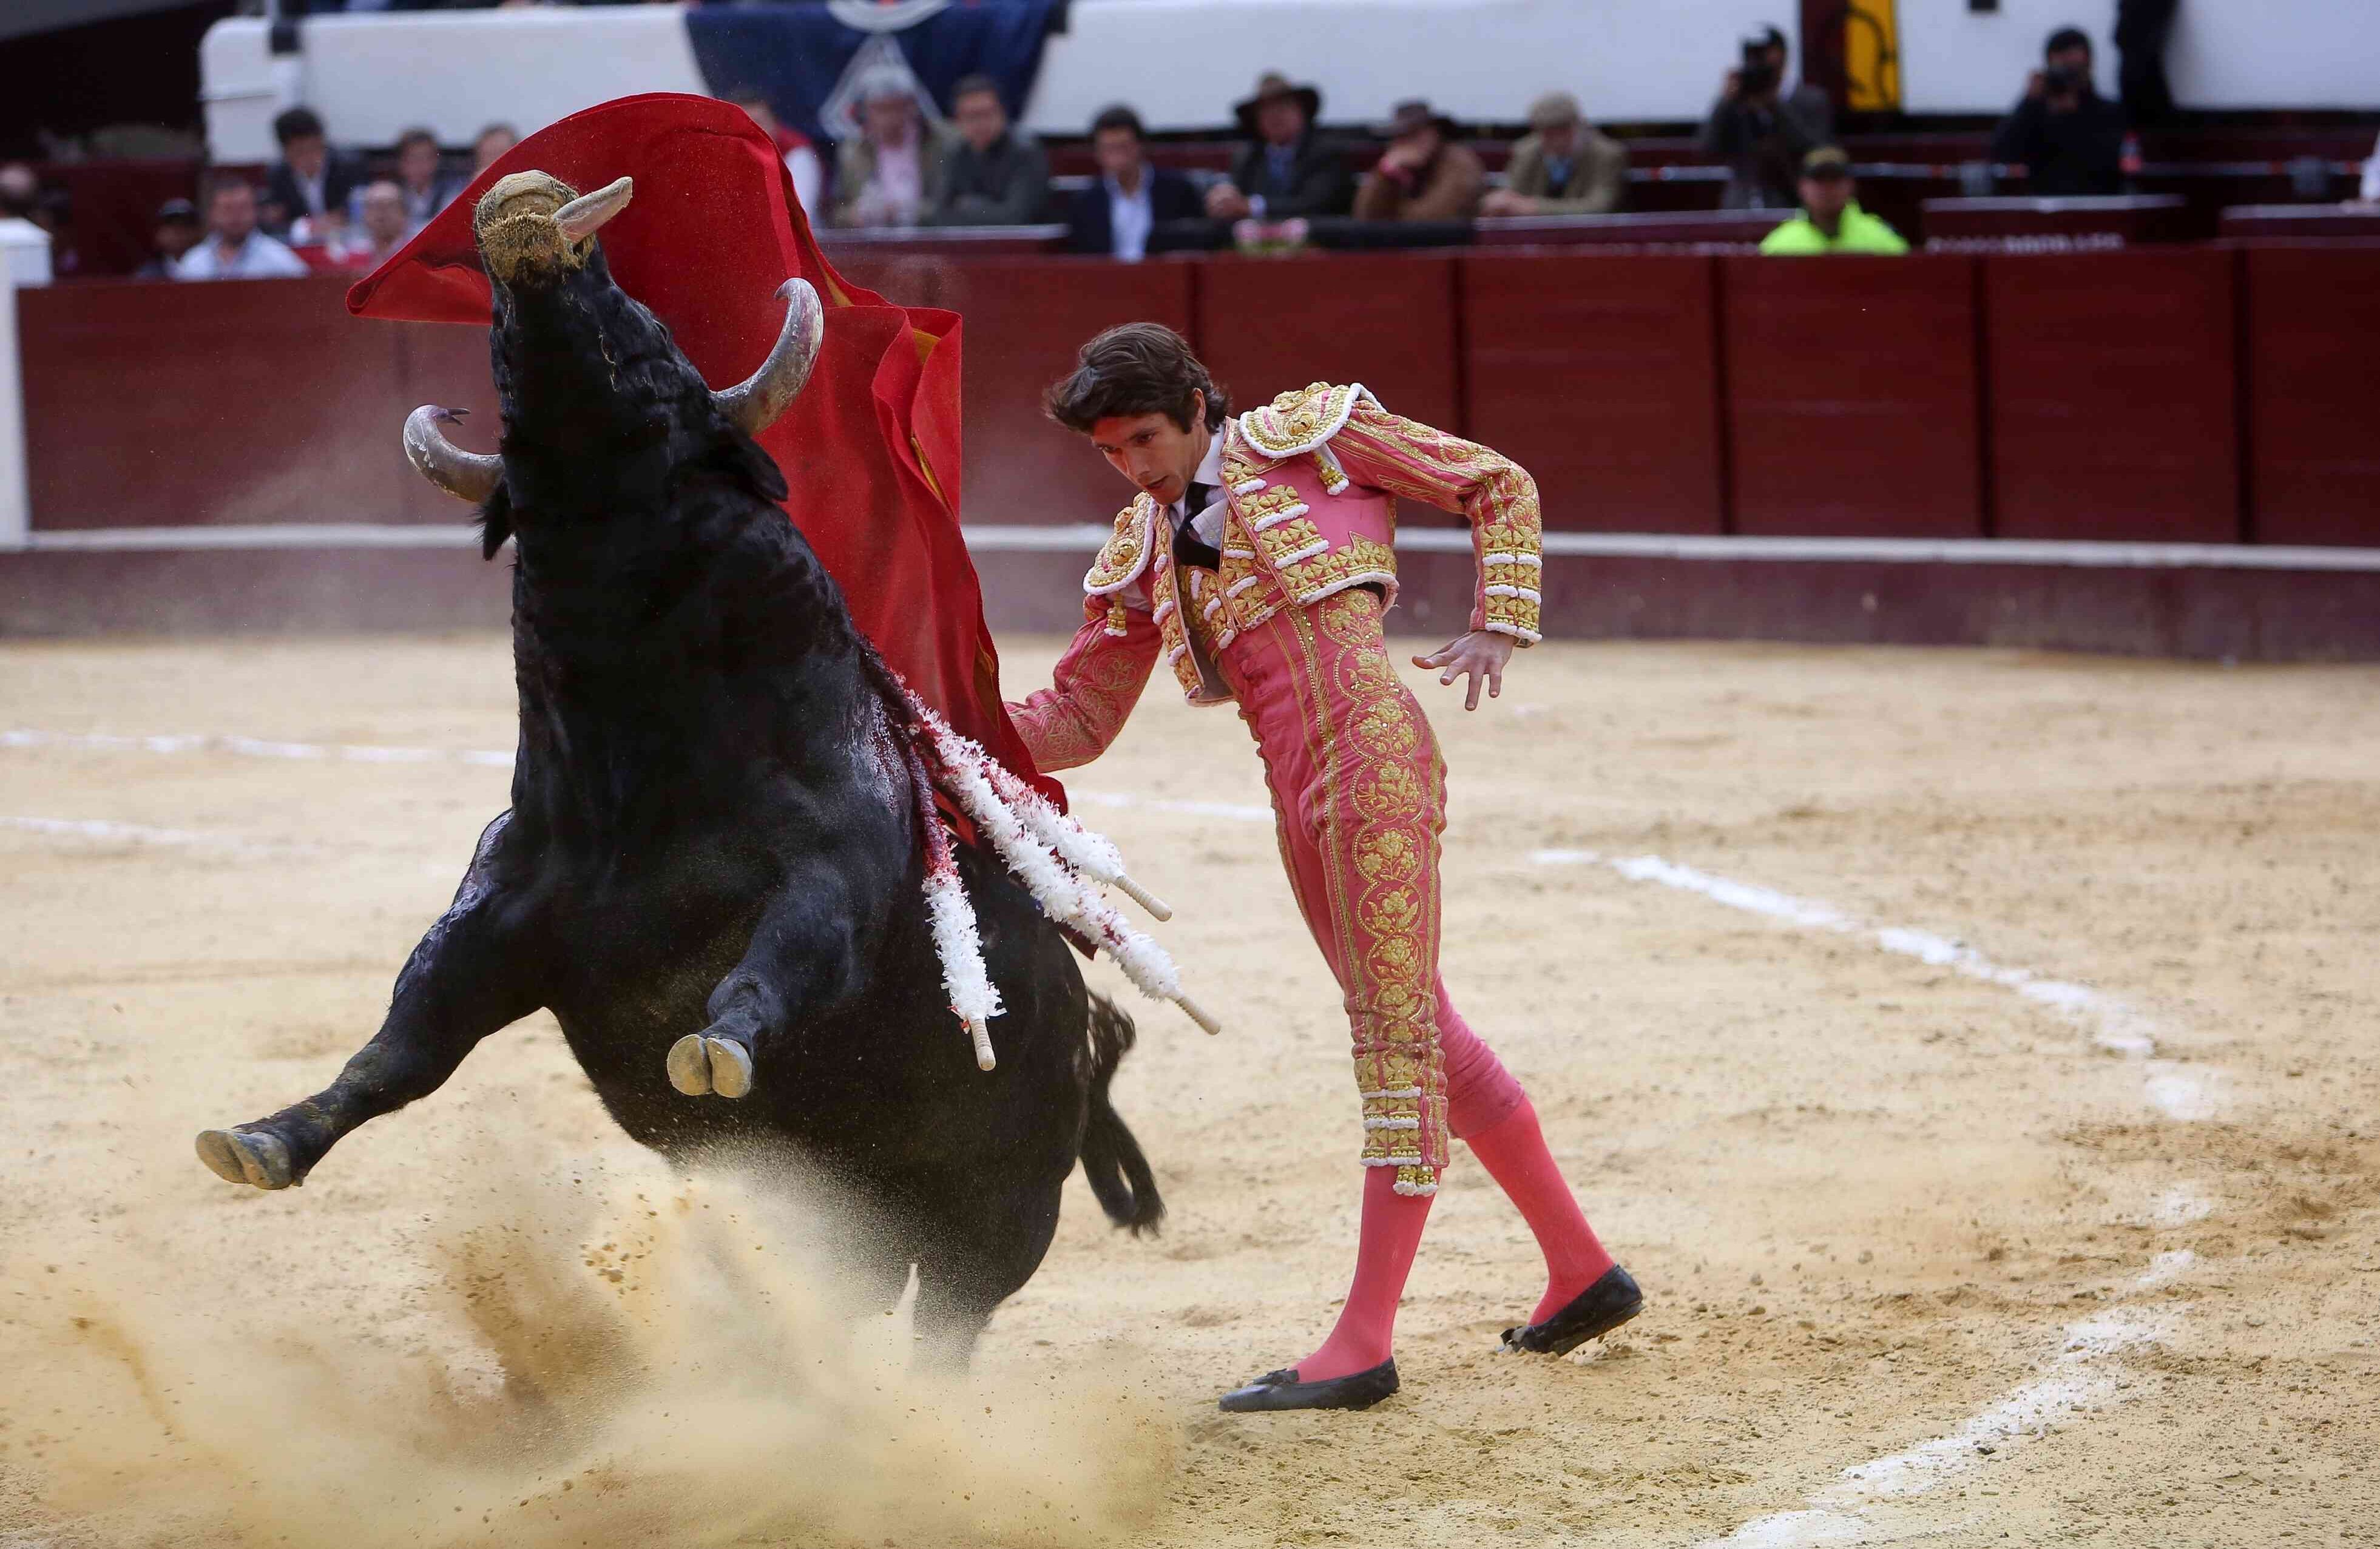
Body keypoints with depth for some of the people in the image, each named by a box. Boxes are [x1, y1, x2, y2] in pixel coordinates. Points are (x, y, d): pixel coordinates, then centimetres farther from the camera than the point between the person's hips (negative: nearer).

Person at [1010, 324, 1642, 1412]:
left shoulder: (1310, 436, 4)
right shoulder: (1145, 557, 19)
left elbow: (1499, 486, 10)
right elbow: (1077, 719, 19)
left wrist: (1498, 624, -2)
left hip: (1369, 741, -8)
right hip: (1293, 791, 8)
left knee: (1397, 1027, -8)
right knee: (1421, 1030, 12)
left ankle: (1365, 1342, -14)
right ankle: (1581, 1272, 24)